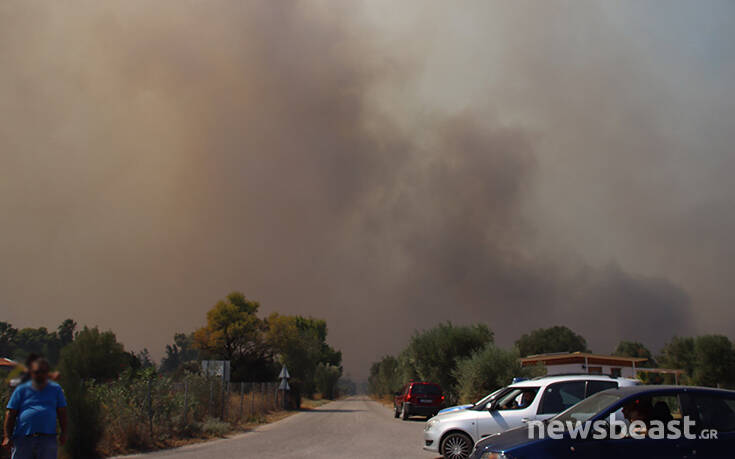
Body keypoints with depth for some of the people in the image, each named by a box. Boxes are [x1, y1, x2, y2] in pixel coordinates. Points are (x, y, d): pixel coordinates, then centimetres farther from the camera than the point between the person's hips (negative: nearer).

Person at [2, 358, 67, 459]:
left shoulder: (56, 389, 14)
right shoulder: (21, 390, 10)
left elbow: (62, 413, 12)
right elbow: (11, 414, 7)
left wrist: (63, 433, 2)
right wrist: (7, 436, -1)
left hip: (47, 439, 0)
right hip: (22, 438, 0)